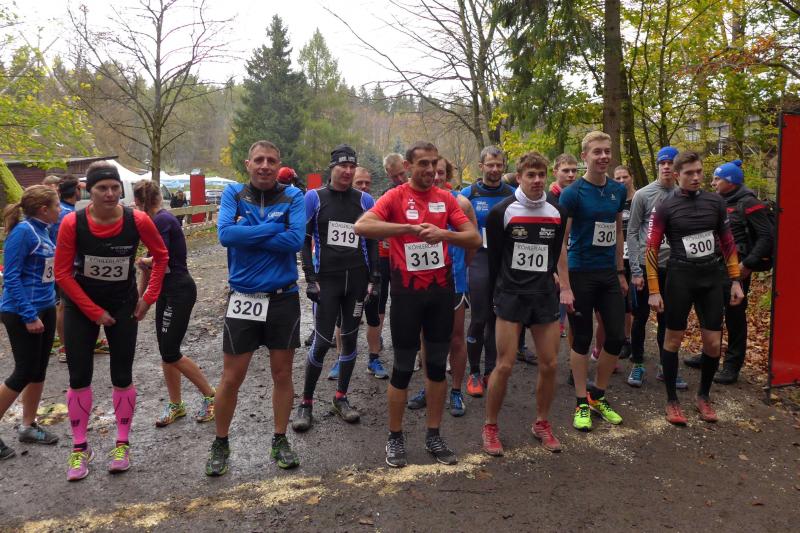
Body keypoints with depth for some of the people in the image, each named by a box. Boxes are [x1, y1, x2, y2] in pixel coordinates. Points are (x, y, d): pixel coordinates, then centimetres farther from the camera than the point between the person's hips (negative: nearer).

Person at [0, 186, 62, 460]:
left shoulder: (43, 230, 6)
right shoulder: (23, 231, -17)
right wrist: (29, 315, -21)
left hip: (45, 309, 8)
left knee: (39, 369, 14)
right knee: (24, 373, -2)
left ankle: (28, 425, 26)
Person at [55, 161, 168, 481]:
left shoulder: (138, 221, -16)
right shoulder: (72, 223, -17)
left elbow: (161, 256, 0)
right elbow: (62, 273, -11)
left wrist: (149, 297, -4)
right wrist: (94, 311, -11)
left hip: (124, 307, 0)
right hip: (80, 307, 0)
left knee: (122, 377, 4)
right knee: (79, 378, 2)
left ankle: (122, 445, 19)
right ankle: (80, 448, 18)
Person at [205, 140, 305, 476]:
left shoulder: (293, 196, -2)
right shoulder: (233, 194, 0)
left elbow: (296, 240, -18)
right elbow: (225, 234, -17)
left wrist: (247, 234, -15)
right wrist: (273, 228, -16)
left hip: (283, 298, 0)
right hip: (243, 298, 0)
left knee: (282, 374, 11)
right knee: (231, 377, 6)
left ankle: (280, 441, 28)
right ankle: (220, 445, 26)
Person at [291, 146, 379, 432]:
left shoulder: (365, 200, 6)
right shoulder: (314, 198, -1)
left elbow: (372, 243, 9)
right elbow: (304, 241, 0)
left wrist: (374, 278, 3)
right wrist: (310, 278, -7)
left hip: (357, 279, 3)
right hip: (326, 279, -3)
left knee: (350, 338, 9)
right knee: (322, 342, -6)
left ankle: (340, 398, 24)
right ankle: (306, 403, 10)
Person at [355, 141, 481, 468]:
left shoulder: (446, 198, 5)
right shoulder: (395, 197, -7)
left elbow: (474, 238, 1)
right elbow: (362, 226, -24)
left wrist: (444, 234, -18)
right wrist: (409, 228, -29)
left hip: (441, 289, 4)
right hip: (407, 291, -4)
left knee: (437, 363, 11)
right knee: (403, 367, 4)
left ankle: (434, 435, 25)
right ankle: (395, 438, 20)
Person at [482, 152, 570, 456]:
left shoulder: (558, 213, 5)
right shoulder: (502, 212, -7)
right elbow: (493, 257, 0)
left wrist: (557, 285, 15)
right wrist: (497, 295, 3)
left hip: (545, 296, 4)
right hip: (511, 296, -4)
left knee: (549, 364, 5)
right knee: (504, 365, -5)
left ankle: (541, 424, 26)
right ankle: (490, 427, 12)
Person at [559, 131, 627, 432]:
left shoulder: (618, 191, 6)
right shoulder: (572, 193, -11)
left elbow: (617, 234, 16)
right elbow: (560, 241, -12)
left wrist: (621, 273, 13)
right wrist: (565, 286, -16)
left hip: (609, 274, 5)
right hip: (581, 274, -5)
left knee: (617, 337, 6)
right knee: (582, 339, 4)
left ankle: (598, 396, 24)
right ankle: (582, 403, 18)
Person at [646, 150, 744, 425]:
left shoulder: (715, 202, 4)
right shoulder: (666, 207, -6)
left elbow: (727, 242, 12)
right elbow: (652, 249, -5)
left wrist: (735, 281, 8)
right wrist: (654, 291, -9)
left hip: (711, 278, 3)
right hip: (679, 278, -3)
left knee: (713, 343, 4)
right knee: (673, 339, 5)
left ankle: (703, 396, 26)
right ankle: (672, 400, 19)